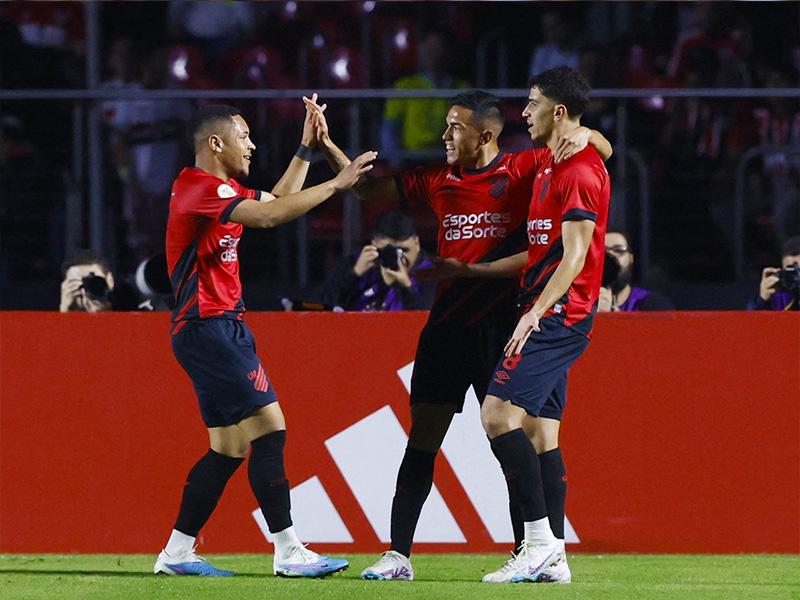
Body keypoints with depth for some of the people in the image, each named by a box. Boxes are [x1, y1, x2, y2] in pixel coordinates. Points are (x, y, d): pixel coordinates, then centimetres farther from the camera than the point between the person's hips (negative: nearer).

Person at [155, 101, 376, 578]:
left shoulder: (218, 189, 17)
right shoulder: (199, 188, -15)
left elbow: (278, 199, 32)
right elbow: (271, 215, -28)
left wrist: (307, 147, 26)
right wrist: (336, 185, -23)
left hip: (218, 328, 11)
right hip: (211, 327, -11)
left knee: (230, 449, 10)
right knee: (269, 429, -14)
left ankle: (177, 554, 12)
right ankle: (289, 552, -15)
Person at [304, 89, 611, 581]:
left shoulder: (523, 170, 0)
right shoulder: (437, 179, 12)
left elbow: (604, 151, 1)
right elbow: (368, 187, 21)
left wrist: (584, 135, -21)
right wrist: (326, 145, 12)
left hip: (501, 325, -4)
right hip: (447, 325, 4)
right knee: (422, 438, 1)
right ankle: (398, 555, 3)